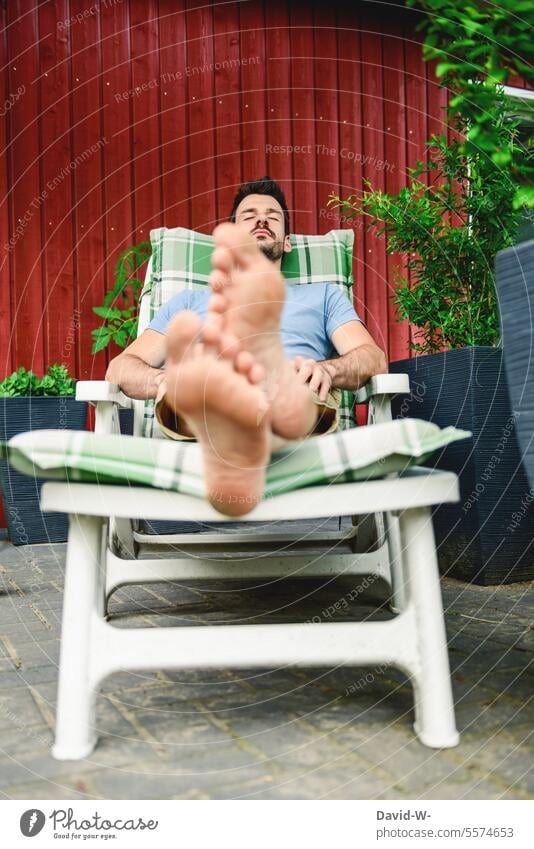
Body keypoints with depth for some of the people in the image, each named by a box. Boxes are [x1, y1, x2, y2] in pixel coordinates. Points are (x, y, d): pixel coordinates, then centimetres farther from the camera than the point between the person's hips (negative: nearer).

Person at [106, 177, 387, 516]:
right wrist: (166, 379, -9)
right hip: (193, 422, 0)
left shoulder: (323, 295, 33)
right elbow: (119, 368, 18)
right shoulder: (191, 301, 33)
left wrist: (326, 369, -13)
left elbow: (375, 358, 14)